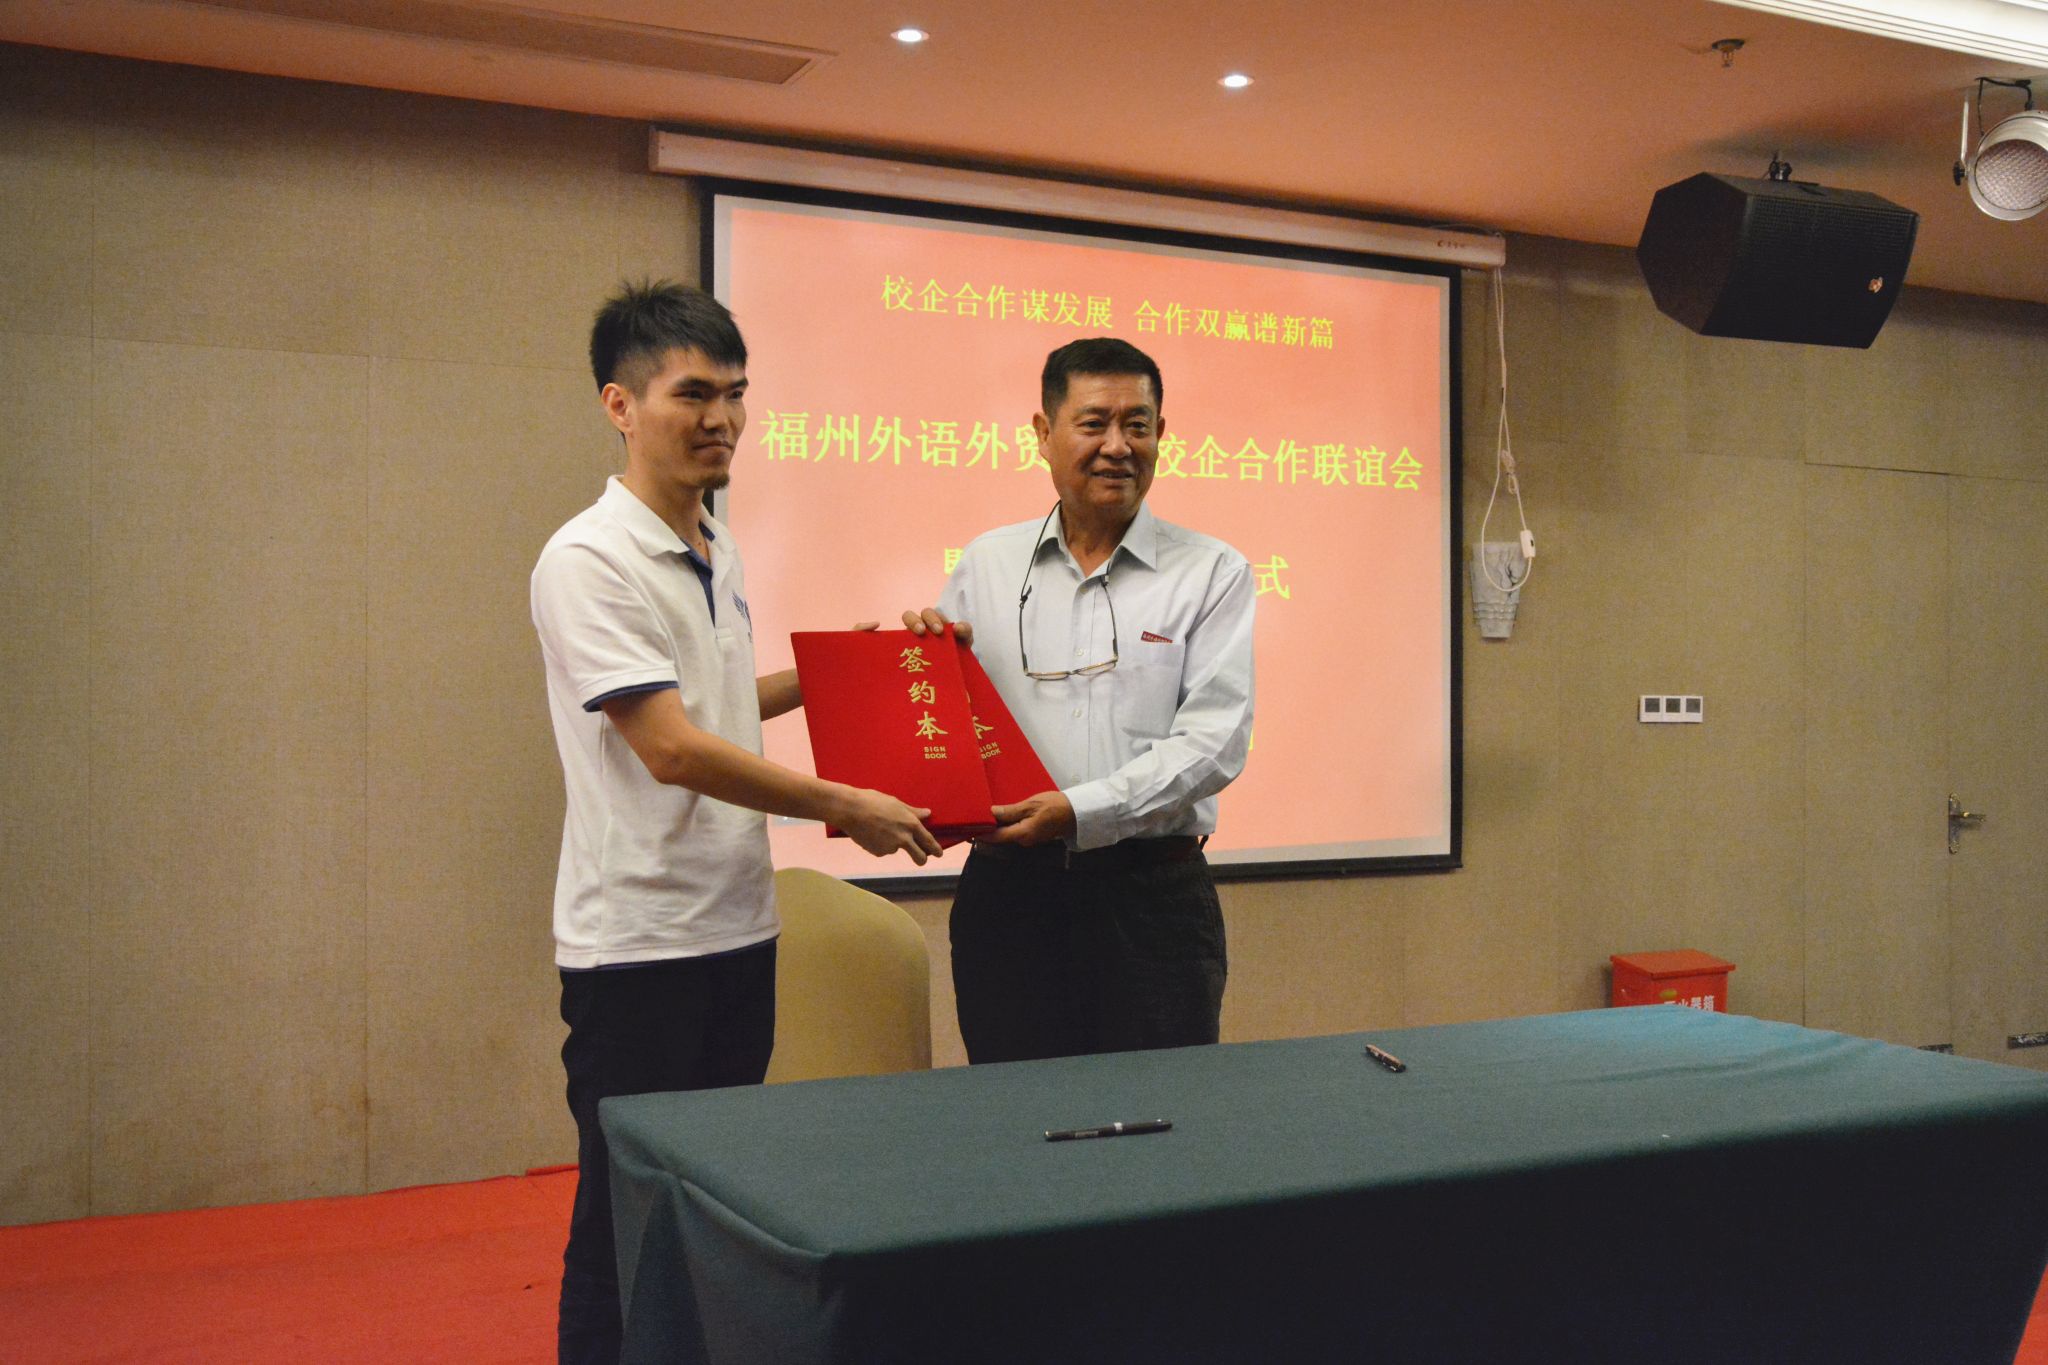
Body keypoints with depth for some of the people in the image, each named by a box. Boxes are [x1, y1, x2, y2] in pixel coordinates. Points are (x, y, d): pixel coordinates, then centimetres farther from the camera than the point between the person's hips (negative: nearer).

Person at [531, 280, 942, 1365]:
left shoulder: (719, 554, 11)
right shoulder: (588, 562, -15)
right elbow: (673, 748, -21)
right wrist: (845, 807, -16)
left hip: (738, 928, 8)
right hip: (640, 941, -8)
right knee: (628, 1221, 3)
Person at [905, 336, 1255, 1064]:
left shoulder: (1212, 574, 2)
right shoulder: (986, 565, 9)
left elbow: (1213, 742, -8)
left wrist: (1084, 811, -19)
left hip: (1153, 895, -1)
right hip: (1009, 891, 2)